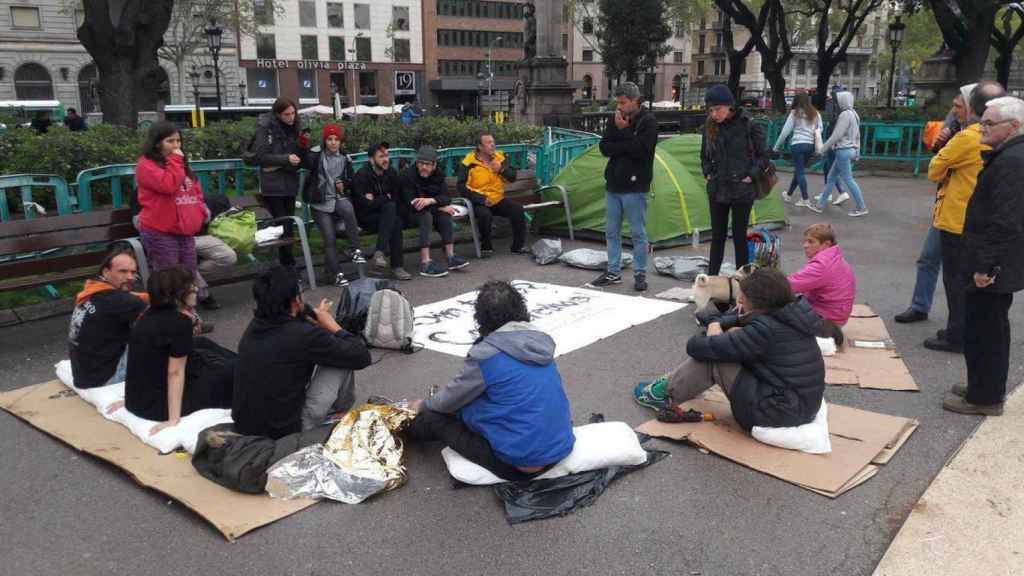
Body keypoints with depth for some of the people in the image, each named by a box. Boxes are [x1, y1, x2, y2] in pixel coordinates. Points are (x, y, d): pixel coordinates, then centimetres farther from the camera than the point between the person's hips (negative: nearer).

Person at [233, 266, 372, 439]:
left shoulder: (254, 326, -1)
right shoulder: (305, 335, -21)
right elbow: (362, 357, -11)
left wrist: (315, 315, 22)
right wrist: (332, 326, 1)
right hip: (286, 432, -7)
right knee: (341, 358, 2)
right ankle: (342, 410, 27)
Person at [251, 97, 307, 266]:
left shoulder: (294, 128, 9)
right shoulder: (265, 127, -8)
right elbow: (260, 156, -12)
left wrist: (303, 146, -7)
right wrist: (286, 159, -20)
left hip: (290, 184, 6)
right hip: (272, 185, -6)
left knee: (288, 226, 8)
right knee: (282, 225, -8)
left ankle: (287, 262, 15)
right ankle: (288, 262, -3)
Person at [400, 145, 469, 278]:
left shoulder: (438, 175, -1)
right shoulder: (408, 175, -17)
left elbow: (446, 198, -11)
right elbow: (412, 204, -23)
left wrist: (430, 200, -34)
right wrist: (441, 207, -22)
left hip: (429, 211, 5)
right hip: (408, 215, -5)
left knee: (444, 215, -22)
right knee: (425, 215, -33)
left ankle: (451, 256, -28)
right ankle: (425, 263, -44)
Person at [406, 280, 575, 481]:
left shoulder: (487, 354, -15)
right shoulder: (541, 342, 6)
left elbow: (452, 399, 1)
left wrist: (423, 405, 23)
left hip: (521, 463, -7)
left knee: (433, 417, 8)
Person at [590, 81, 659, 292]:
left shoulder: (648, 122, -7)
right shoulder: (616, 120, 10)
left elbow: (641, 150, -19)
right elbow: (604, 147, 2)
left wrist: (623, 131, -13)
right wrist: (626, 146, -12)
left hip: (634, 187, -6)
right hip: (613, 185, 6)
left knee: (638, 233, 0)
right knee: (612, 231, 11)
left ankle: (640, 274, 10)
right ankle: (613, 272, 22)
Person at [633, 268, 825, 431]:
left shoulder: (765, 330, -25)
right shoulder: (789, 313, 2)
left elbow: (696, 347, -19)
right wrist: (716, 325, -6)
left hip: (778, 412, -9)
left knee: (710, 355, -9)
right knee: (727, 347, 12)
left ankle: (664, 394, 9)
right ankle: (673, 383, 23)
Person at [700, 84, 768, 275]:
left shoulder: (748, 126, -10)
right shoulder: (710, 127, 2)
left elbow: (762, 156, -3)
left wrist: (751, 176, -10)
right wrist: (707, 174, 5)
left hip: (741, 190, -4)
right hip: (716, 190, 4)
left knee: (739, 236, 2)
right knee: (717, 236, 11)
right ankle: (711, 278, 18)